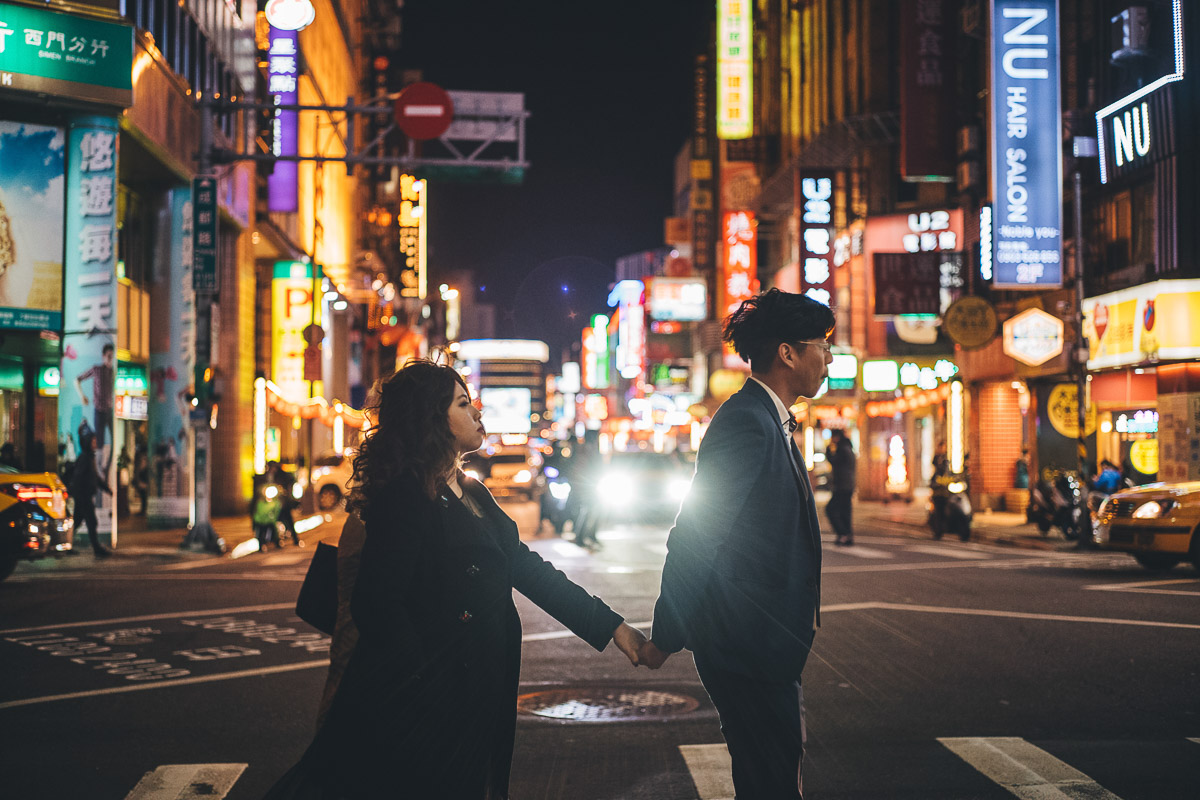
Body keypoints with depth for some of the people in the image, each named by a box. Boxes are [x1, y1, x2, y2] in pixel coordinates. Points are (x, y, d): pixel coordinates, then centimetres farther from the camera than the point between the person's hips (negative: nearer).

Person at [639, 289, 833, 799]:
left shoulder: (769, 421, 14)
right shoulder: (747, 422, -19)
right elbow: (695, 536, -21)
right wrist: (665, 638, -16)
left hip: (765, 642, 10)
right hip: (746, 643, -10)